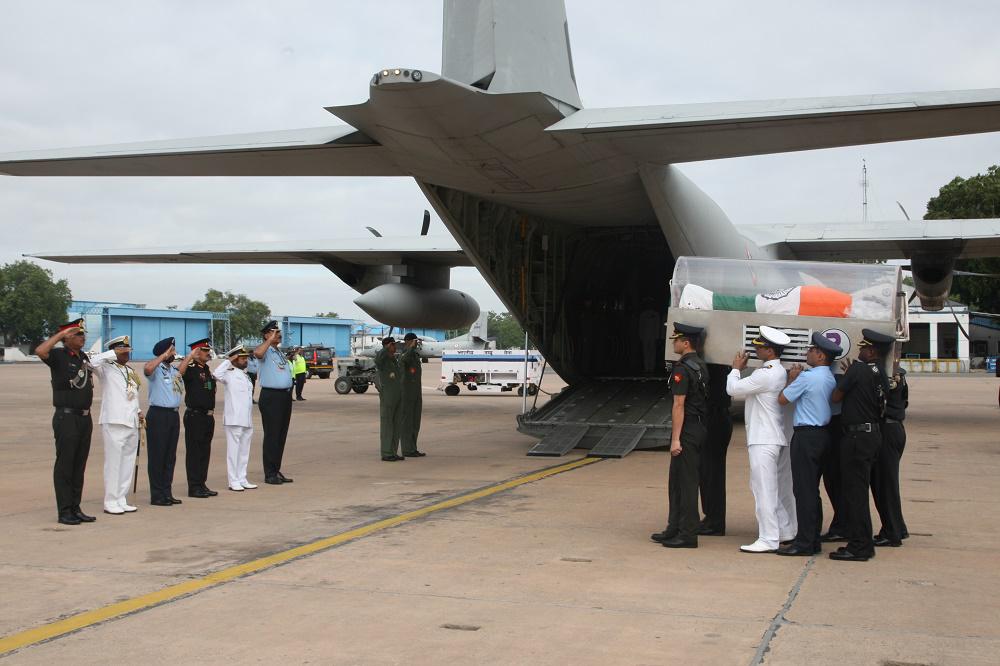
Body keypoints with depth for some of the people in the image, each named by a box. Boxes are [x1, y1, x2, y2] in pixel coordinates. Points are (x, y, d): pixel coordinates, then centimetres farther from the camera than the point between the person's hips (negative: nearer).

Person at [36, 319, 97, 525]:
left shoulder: (84, 357, 13)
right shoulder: (58, 356, -7)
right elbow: (40, 351, -30)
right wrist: (61, 334, -22)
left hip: (85, 417, 7)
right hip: (66, 417, -7)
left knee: (79, 465, 10)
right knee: (64, 465, -3)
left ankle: (75, 508, 16)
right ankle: (64, 512, 1)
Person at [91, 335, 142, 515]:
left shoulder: (130, 371, 19)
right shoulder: (106, 368, -3)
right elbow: (94, 361, -24)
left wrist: (138, 411, 12)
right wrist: (114, 354, -17)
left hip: (132, 423, 7)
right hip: (114, 422, -7)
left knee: (128, 463, 10)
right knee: (113, 462, -4)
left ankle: (121, 500, 17)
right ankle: (110, 502, 1)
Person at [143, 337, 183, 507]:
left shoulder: (175, 371, 18)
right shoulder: (156, 369, -7)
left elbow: (180, 389, 25)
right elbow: (147, 369, -31)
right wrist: (165, 355, -21)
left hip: (174, 414, 8)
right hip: (158, 414, -8)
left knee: (170, 456, 10)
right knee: (157, 455, -3)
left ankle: (167, 493, 17)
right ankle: (157, 495, 0)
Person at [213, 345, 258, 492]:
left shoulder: (246, 376, 18)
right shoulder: (230, 374, -6)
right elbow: (217, 374, -29)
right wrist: (228, 361, -17)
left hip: (247, 420, 8)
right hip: (234, 420, -8)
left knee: (244, 451, 12)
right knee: (233, 450, -3)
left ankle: (242, 480, 19)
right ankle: (234, 482, 1)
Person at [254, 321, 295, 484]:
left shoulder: (280, 353, 21)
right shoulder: (265, 350, -6)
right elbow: (257, 353, -32)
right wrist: (271, 340, -20)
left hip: (285, 395, 9)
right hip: (271, 396, -9)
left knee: (281, 435, 11)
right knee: (271, 435, -6)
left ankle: (276, 471, 18)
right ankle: (269, 474, -2)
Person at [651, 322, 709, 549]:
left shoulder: (682, 369, -16)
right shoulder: (702, 366, 13)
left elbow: (679, 405, -19)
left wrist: (676, 439, -19)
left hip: (687, 430, -10)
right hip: (700, 428, 10)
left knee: (686, 482, -4)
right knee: (677, 481, 16)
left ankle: (688, 535, 1)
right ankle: (675, 529, 23)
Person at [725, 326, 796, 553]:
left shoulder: (765, 374, -18)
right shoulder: (781, 372, 11)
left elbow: (733, 389, -12)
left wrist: (736, 369, 3)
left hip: (763, 440, -10)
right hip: (778, 438, 10)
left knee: (764, 489, -7)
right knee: (780, 488, 16)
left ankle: (768, 540, -6)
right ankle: (786, 531, 25)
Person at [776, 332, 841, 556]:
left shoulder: (807, 377, -15)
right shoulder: (831, 379, 11)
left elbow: (782, 399, -8)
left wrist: (792, 378, 8)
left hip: (806, 435, -9)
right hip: (823, 434, 9)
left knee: (803, 489, -5)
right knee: (813, 489, 14)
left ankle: (804, 542, -3)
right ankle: (813, 540, 18)